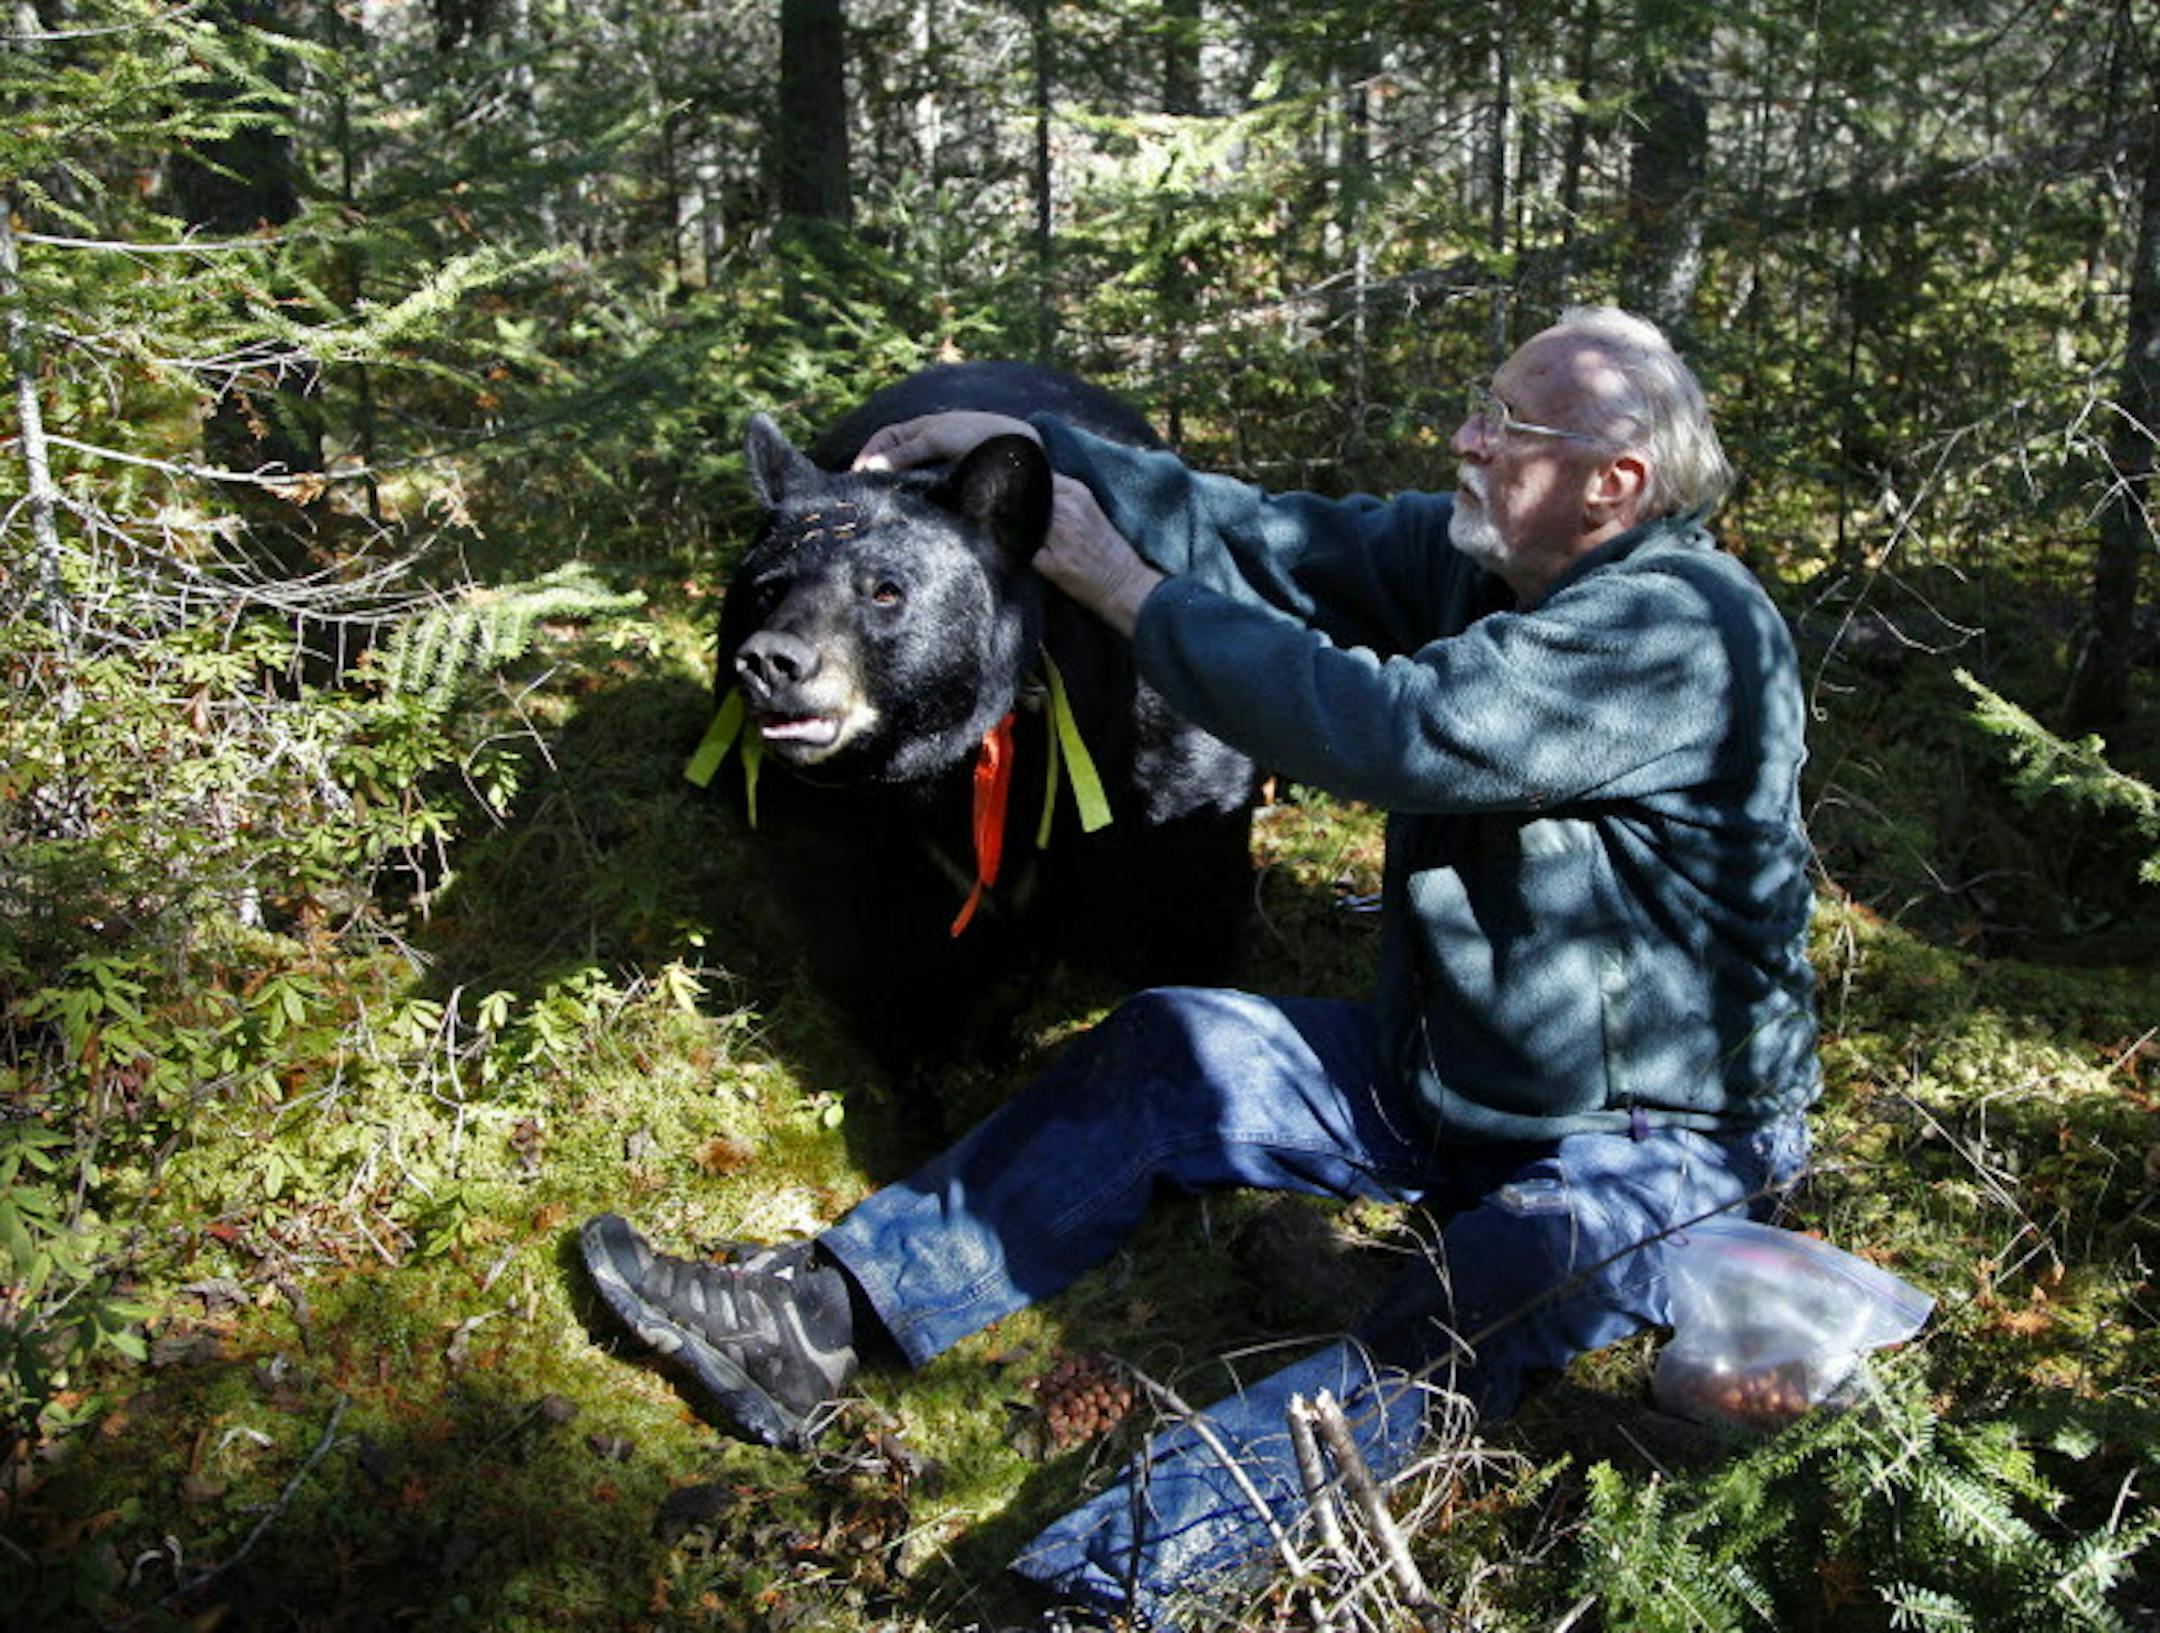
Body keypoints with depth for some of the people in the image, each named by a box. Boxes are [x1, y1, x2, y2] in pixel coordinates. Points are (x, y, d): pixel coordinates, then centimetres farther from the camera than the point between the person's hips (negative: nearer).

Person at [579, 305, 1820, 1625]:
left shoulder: (1680, 627, -26)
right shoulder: (1480, 554, 1)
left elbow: (1391, 729, -35)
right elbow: (1269, 538, -2)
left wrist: (1132, 592, -25)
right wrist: (1034, 448, -10)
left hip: (1658, 1135, -7)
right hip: (1444, 1071, 8)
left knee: (1442, 1352, -34)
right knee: (1164, 1054, -4)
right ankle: (822, 1323, -6)